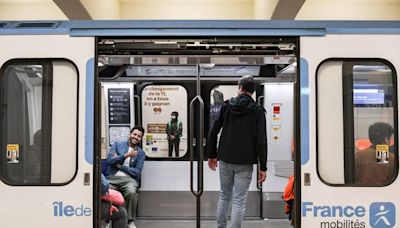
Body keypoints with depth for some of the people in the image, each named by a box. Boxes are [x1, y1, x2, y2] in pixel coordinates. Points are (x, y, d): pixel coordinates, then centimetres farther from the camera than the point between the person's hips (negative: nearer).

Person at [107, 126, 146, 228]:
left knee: (131, 192, -34)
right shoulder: (117, 145, 14)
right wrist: (126, 155, -11)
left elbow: (137, 172, 2)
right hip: (112, 178, 0)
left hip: (129, 179, 0)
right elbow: (109, 160, -2)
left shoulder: (141, 153, 12)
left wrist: (120, 166, -4)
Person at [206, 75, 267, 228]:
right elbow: (261, 141, -11)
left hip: (225, 160, 3)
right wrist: (263, 167, -7)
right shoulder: (258, 111, -5)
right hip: (245, 163, -3)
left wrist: (211, 155, 10)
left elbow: (213, 132, 0)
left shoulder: (227, 106, 1)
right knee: (239, 201, 3)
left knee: (224, 196, 18)